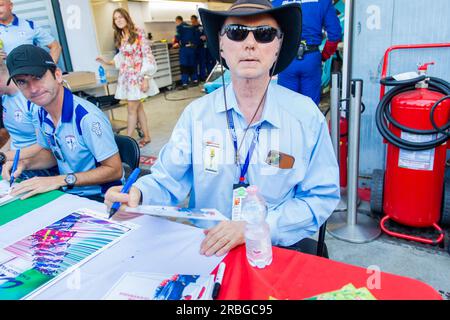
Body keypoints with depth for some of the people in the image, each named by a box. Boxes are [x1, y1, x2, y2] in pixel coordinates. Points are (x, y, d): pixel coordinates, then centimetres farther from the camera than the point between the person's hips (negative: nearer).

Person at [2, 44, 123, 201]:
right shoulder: (42, 113, 0)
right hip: (68, 193, 7)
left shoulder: (87, 117, -25)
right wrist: (25, 163, -1)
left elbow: (114, 170, -20)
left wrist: (60, 180, -22)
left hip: (98, 199, -6)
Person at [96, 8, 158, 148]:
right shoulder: (119, 37, 11)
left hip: (137, 75, -6)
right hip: (126, 76, 6)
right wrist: (108, 62, 5)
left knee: (132, 109, -4)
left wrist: (146, 78, -18)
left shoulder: (139, 33, -9)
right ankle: (146, 137, 20)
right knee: (138, 107, 10)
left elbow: (147, 56, -13)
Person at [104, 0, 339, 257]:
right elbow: (168, 182, 0)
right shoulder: (196, 113, -2)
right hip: (204, 248, 0)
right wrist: (138, 194, -24)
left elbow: (322, 197, -6)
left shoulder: (306, 116, -7)